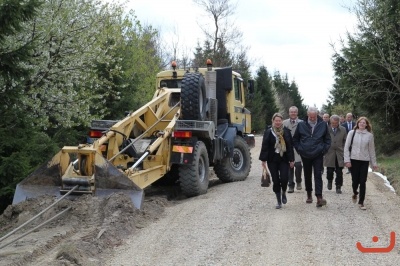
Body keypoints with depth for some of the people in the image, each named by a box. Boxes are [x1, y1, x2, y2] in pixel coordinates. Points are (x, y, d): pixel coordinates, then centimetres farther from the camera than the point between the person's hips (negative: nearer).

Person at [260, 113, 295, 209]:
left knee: (284, 178, -12)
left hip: (284, 159, 0)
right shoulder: (268, 132, 0)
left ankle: (283, 193, 20)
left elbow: (290, 146, 5)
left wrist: (291, 159, 2)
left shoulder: (286, 132, 4)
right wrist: (263, 159, -5)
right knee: (275, 180, 2)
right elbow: (264, 146, -1)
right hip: (272, 160, 0)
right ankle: (279, 201, 14)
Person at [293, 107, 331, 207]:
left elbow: (327, 139, 7)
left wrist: (324, 149, -3)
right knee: (307, 175, 13)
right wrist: (299, 149, 0)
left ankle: (319, 197, -13)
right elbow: (295, 139, 8)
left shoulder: (323, 125, -2)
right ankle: (309, 195, 27)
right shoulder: (301, 125, -2)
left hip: (318, 155, -1)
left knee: (318, 175, -9)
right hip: (305, 155, 2)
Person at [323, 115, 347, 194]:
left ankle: (338, 187, 10)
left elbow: (345, 141, 9)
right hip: (329, 154, -1)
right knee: (330, 170, 5)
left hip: (339, 154, 1)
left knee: (339, 172, -1)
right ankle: (330, 181, 34)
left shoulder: (343, 130, 4)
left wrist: (344, 150, 1)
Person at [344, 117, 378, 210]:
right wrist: (347, 160, -7)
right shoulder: (352, 133, -1)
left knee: (362, 182, -2)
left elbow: (371, 150, 8)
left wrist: (374, 163, 10)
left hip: (364, 161, 1)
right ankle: (355, 193, 37)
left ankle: (361, 202, 8)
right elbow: (346, 147, 0)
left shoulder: (369, 135, 2)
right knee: (355, 181, 3)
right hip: (353, 160, 0)